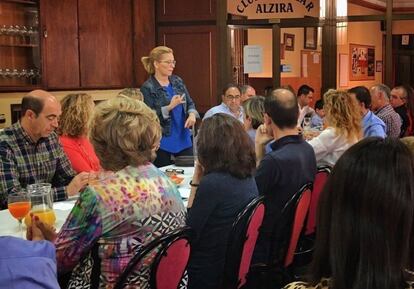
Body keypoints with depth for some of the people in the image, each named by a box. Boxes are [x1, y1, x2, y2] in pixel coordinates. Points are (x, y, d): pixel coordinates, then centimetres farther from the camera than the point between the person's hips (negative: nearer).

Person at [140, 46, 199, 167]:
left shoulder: (178, 81, 7)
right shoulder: (148, 88, -10)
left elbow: (190, 103, 12)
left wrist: (192, 114, -10)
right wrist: (170, 107, -23)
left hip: (183, 139, 5)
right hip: (161, 143, -5)